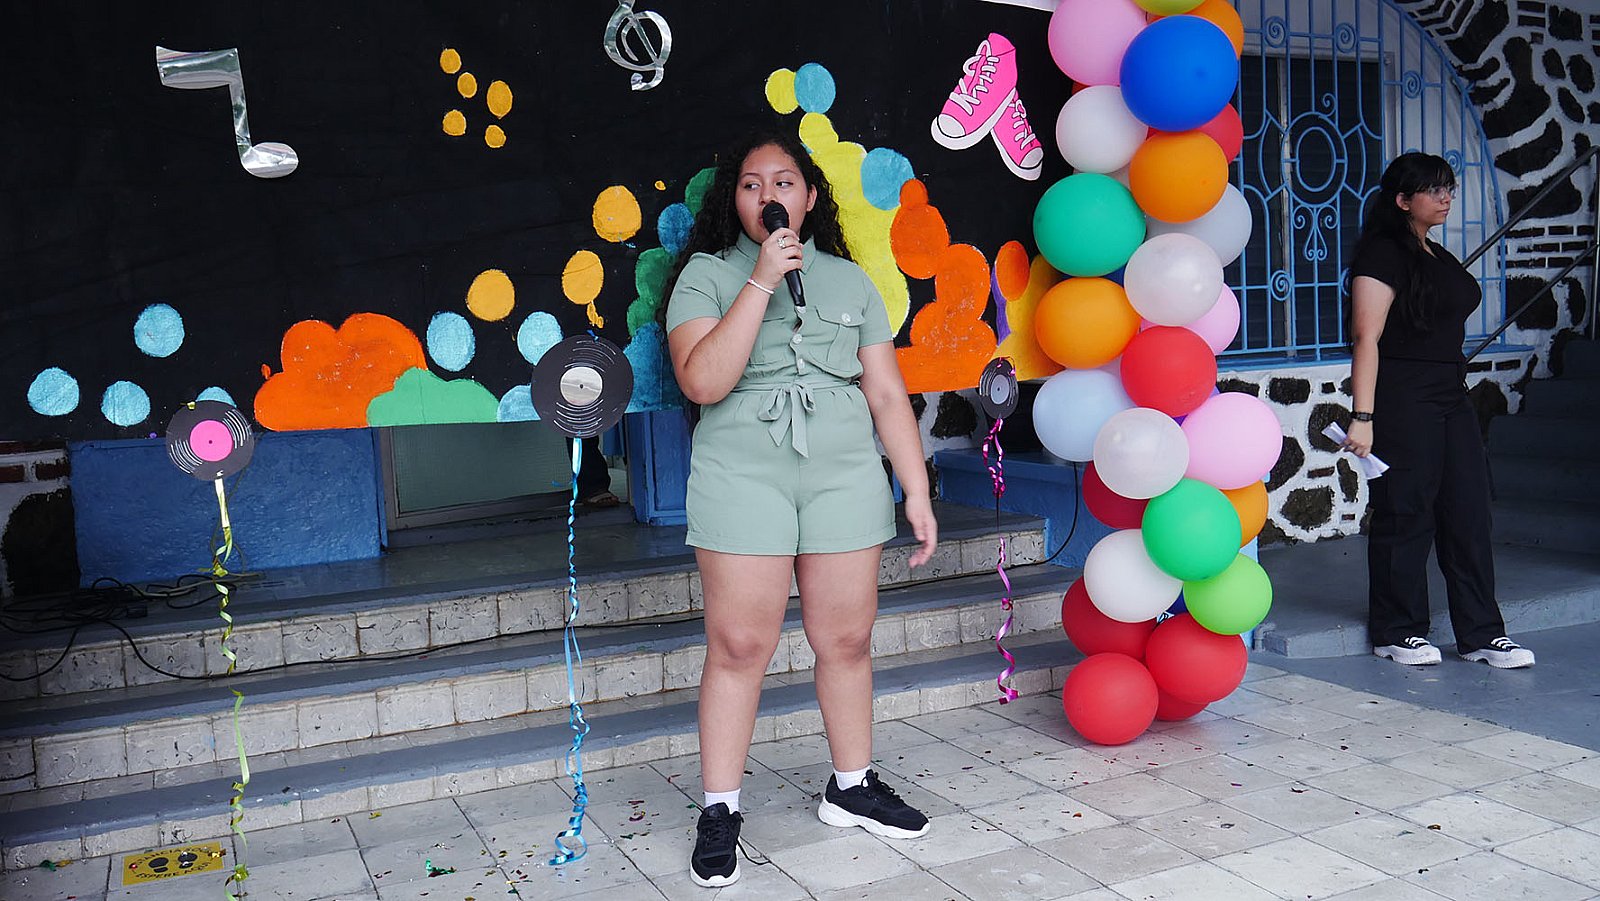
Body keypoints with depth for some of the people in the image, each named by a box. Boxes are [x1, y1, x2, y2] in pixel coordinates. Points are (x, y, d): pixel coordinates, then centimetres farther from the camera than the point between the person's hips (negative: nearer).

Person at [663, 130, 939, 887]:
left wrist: (917, 491, 5)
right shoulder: (707, 275, 3)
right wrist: (761, 281, -15)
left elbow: (887, 396, 11)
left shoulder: (848, 280, 12)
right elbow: (702, 381, -14)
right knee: (739, 647, -3)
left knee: (846, 640, 7)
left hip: (846, 481, 3)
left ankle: (852, 787, 26)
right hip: (742, 479, -3)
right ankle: (719, 812, 10)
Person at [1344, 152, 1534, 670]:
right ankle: (1397, 632, 13)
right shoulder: (1383, 253, -10)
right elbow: (1367, 339, -16)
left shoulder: (1439, 257, 18)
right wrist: (1363, 417, -22)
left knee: (1469, 512, 7)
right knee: (1405, 515, -1)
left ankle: (1481, 633, 14)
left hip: (1450, 398, 9)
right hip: (1402, 401, -9)